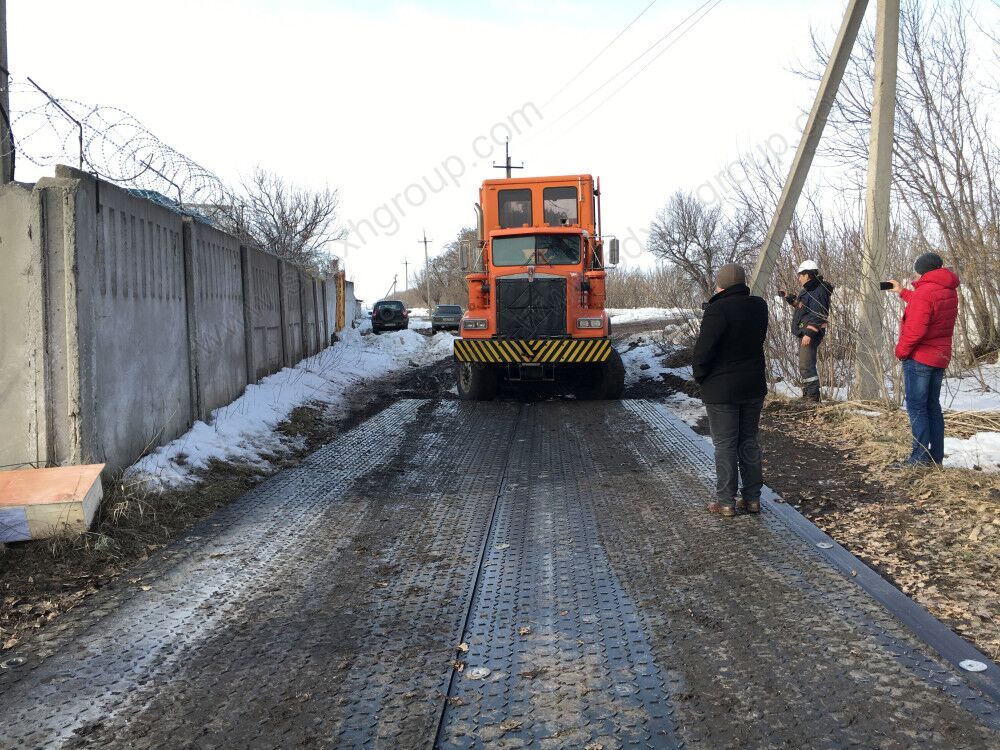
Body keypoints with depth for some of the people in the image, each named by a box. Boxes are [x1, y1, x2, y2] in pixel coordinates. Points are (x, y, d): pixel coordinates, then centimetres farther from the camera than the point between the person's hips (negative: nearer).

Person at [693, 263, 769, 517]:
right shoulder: (759, 307, 2)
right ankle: (752, 498, 19)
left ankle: (726, 502, 6)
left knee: (725, 445, 2)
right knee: (749, 442, 15)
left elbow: (703, 350, -21)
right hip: (754, 386, 6)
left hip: (722, 389, -6)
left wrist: (700, 377, -3)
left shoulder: (717, 311, -19)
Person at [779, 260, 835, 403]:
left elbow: (817, 315, -23)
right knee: (804, 365, 18)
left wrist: (809, 333, -28)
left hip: (811, 333, -11)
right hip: (805, 332, 11)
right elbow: (800, 304, 33)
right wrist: (788, 297, 23)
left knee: (806, 365, -13)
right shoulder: (808, 290, 16)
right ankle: (807, 396, 28)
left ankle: (813, 396, -11)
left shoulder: (818, 292, -17)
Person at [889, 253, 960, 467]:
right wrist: (902, 292, 31)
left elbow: (916, 329, -26)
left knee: (916, 407, -4)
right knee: (932, 406, 15)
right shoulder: (949, 291, 8)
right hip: (940, 357, 9)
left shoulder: (924, 292, -20)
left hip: (919, 358, -9)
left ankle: (921, 457, -5)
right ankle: (936, 456, 18)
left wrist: (901, 350, -12)